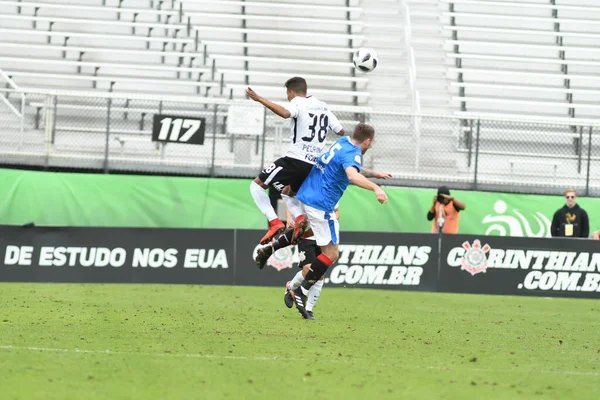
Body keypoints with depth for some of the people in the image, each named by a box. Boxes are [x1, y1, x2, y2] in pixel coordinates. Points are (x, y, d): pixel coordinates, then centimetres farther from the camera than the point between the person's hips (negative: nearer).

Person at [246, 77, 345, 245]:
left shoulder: (298, 102, -5)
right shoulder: (323, 106, 16)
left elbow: (285, 113, -29)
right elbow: (341, 131, 22)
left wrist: (259, 99, -29)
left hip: (295, 160, -8)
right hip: (314, 166, 8)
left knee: (257, 185, 3)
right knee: (287, 193, 31)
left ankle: (274, 222, -15)